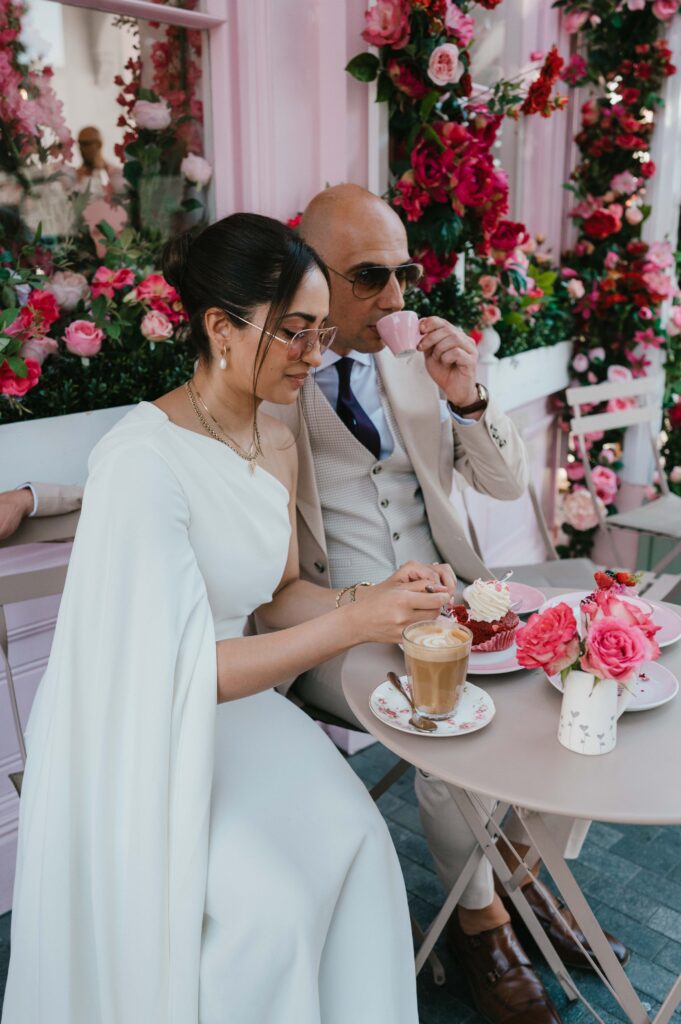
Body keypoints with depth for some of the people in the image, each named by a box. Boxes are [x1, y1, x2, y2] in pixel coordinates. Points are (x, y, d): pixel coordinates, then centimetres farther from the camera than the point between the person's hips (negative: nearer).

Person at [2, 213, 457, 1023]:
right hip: (135, 737, -6)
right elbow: (182, 671, -25)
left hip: (232, 703, 7)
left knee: (354, 839, -13)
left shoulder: (277, 446, 0)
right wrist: (352, 625, -29)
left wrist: (375, 597, -8)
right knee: (269, 905, -20)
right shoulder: (142, 459, -25)